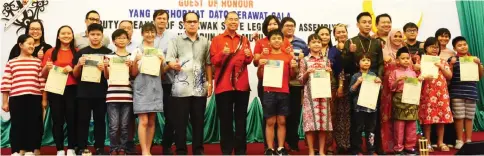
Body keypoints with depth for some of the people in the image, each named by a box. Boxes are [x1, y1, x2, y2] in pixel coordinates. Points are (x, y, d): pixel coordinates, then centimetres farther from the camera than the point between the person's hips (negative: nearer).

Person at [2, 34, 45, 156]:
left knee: (33, 125, 3)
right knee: (16, 125, 3)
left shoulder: (38, 62, 10)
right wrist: (5, 102, 2)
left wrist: (44, 99, 4)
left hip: (34, 99, 1)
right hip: (16, 99, -1)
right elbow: (5, 83, 5)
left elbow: (42, 82, 8)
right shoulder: (11, 63, 7)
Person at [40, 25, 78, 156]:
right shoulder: (50, 52, 8)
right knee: (57, 120, 2)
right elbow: (43, 74, 10)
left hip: (72, 89, -1)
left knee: (72, 119, -2)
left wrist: (72, 69, -10)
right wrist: (47, 68, -11)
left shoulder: (77, 52, 6)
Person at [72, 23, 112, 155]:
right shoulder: (81, 52, 7)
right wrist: (79, 64, -10)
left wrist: (104, 69, -18)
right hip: (83, 92, 1)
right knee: (83, 120, 3)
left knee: (99, 120, 5)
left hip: (101, 93, -1)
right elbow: (75, 75, 9)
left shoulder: (108, 53, 3)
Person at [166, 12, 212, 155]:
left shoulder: (205, 42, 12)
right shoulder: (176, 41, 5)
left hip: (200, 88, 2)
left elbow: (208, 64, 12)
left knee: (198, 120, 8)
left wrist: (210, 82, 6)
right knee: (181, 121, 1)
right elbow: (169, 60, -5)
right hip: (181, 88, -2)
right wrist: (174, 65, -28)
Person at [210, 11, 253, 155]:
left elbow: (249, 61, 9)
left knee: (241, 119, 7)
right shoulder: (217, 39, 4)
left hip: (242, 85, 3)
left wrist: (248, 56, -13)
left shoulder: (244, 40, 12)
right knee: (225, 119, 3)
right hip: (223, 85, -2)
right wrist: (222, 54, -21)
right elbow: (212, 60, -3)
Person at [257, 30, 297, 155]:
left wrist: (293, 67, -8)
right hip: (269, 92, -1)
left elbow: (292, 76, 11)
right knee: (270, 122, 0)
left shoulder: (288, 56, 9)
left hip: (284, 92, 1)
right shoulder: (265, 56, 6)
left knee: (282, 121, 4)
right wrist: (260, 66, -11)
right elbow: (260, 76, 7)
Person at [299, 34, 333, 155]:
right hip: (310, 94, -2)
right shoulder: (305, 61, 3)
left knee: (324, 120, 2)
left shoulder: (326, 60, 11)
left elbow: (330, 79, 15)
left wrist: (330, 72, -5)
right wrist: (307, 73, -14)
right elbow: (300, 80, 3)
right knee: (310, 121, -4)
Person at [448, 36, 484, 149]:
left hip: (471, 92, 3)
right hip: (457, 93, -3)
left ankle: (469, 140, 15)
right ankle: (460, 140, 9)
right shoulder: (452, 59, 1)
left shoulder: (474, 59, 10)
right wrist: (451, 64, -15)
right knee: (459, 117, -1)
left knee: (469, 117, 7)